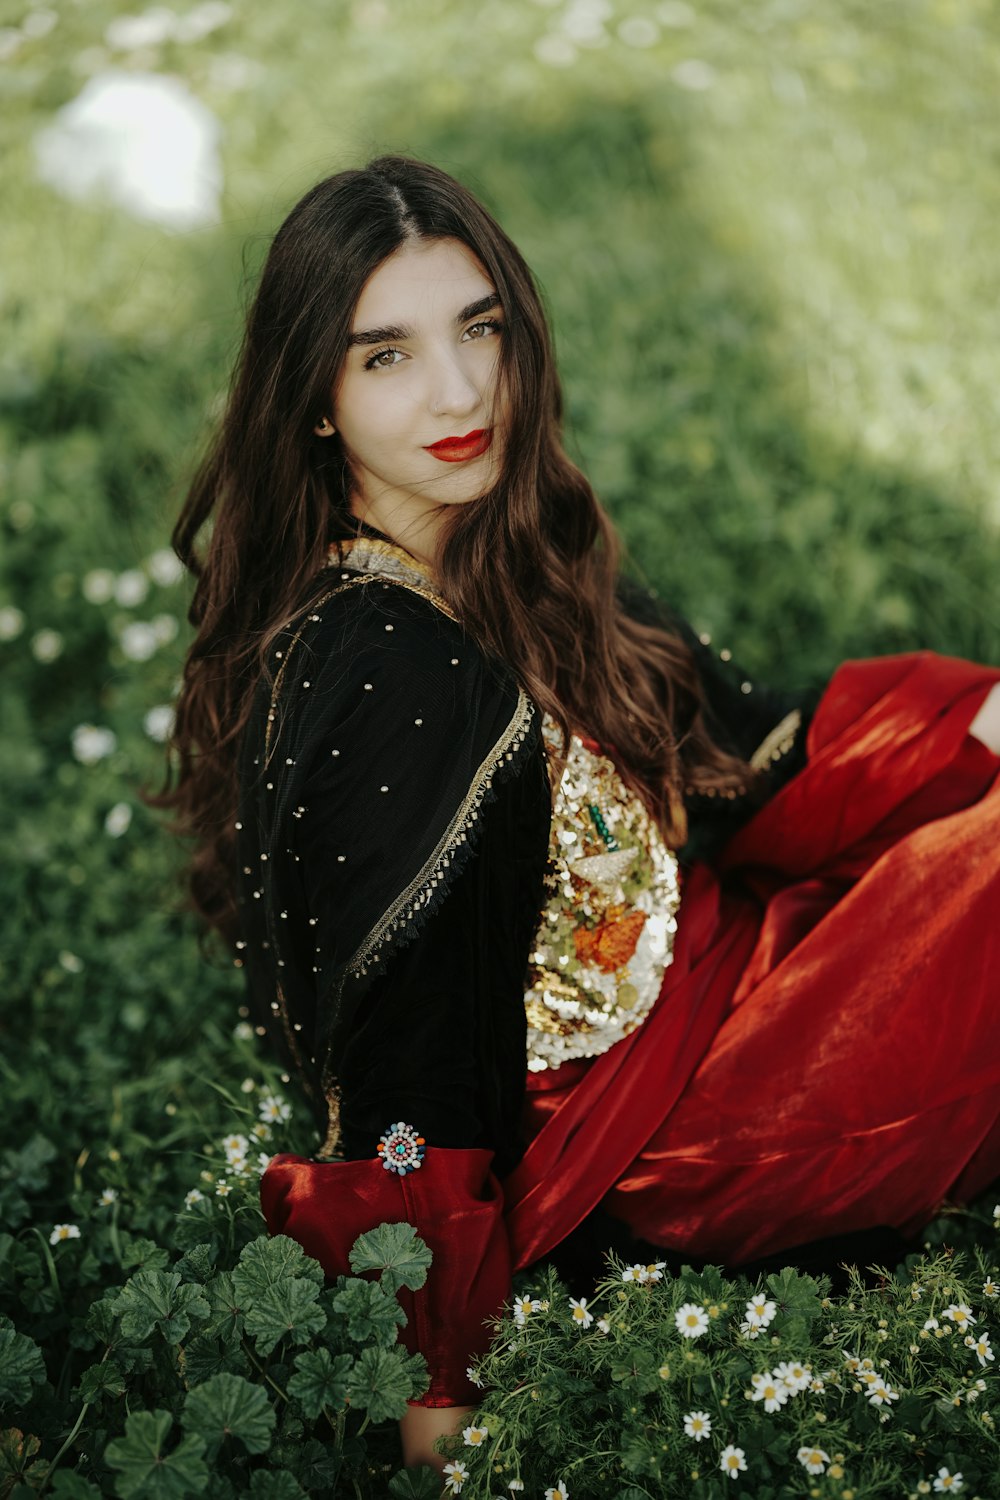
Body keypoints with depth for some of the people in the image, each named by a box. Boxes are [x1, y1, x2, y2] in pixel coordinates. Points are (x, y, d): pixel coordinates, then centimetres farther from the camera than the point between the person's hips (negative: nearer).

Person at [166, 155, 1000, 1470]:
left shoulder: (519, 555, -3)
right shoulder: (371, 670, -29)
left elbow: (734, 743, 6)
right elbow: (398, 1046, -25)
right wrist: (438, 1389, -18)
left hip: (704, 944, 8)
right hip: (645, 1116, -8)